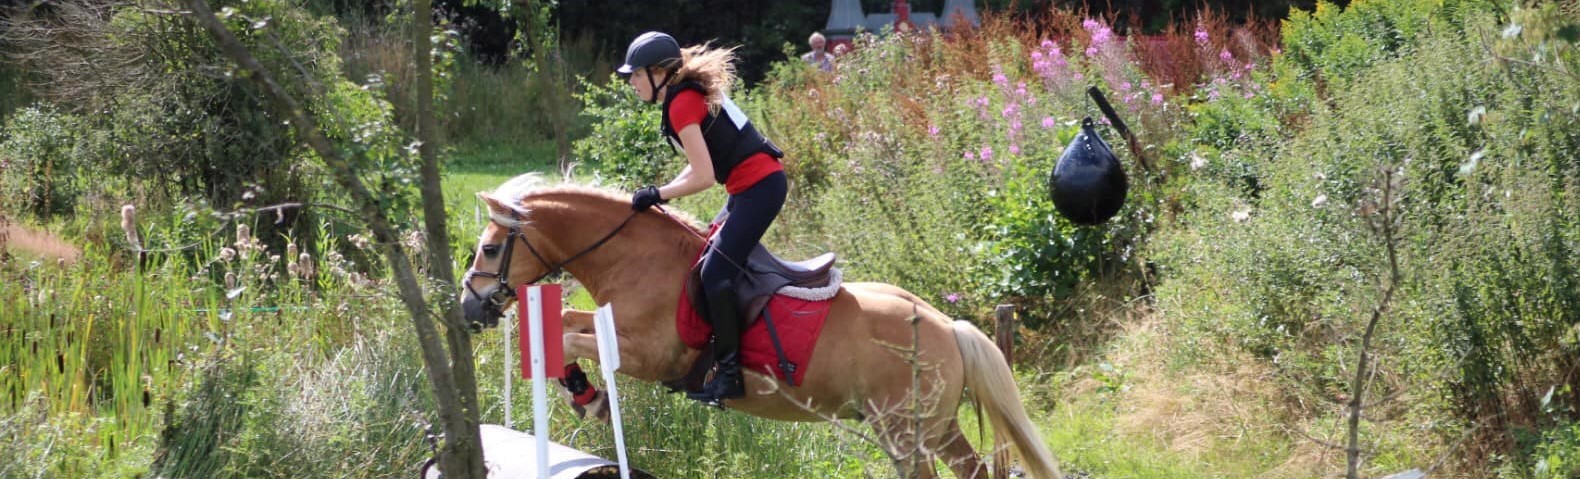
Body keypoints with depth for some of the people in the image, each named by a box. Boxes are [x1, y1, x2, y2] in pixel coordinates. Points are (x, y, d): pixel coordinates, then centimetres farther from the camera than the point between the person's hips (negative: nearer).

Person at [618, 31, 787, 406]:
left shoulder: (681, 104, -15)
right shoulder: (693, 92, 15)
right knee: (712, 256, 19)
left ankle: (729, 372, -13)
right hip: (758, 182, 11)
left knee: (715, 273, -14)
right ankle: (717, 352, 23)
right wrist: (662, 192, 9)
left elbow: (703, 177, -19)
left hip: (758, 187, -11)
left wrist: (657, 194, -8)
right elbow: (703, 162, 17)